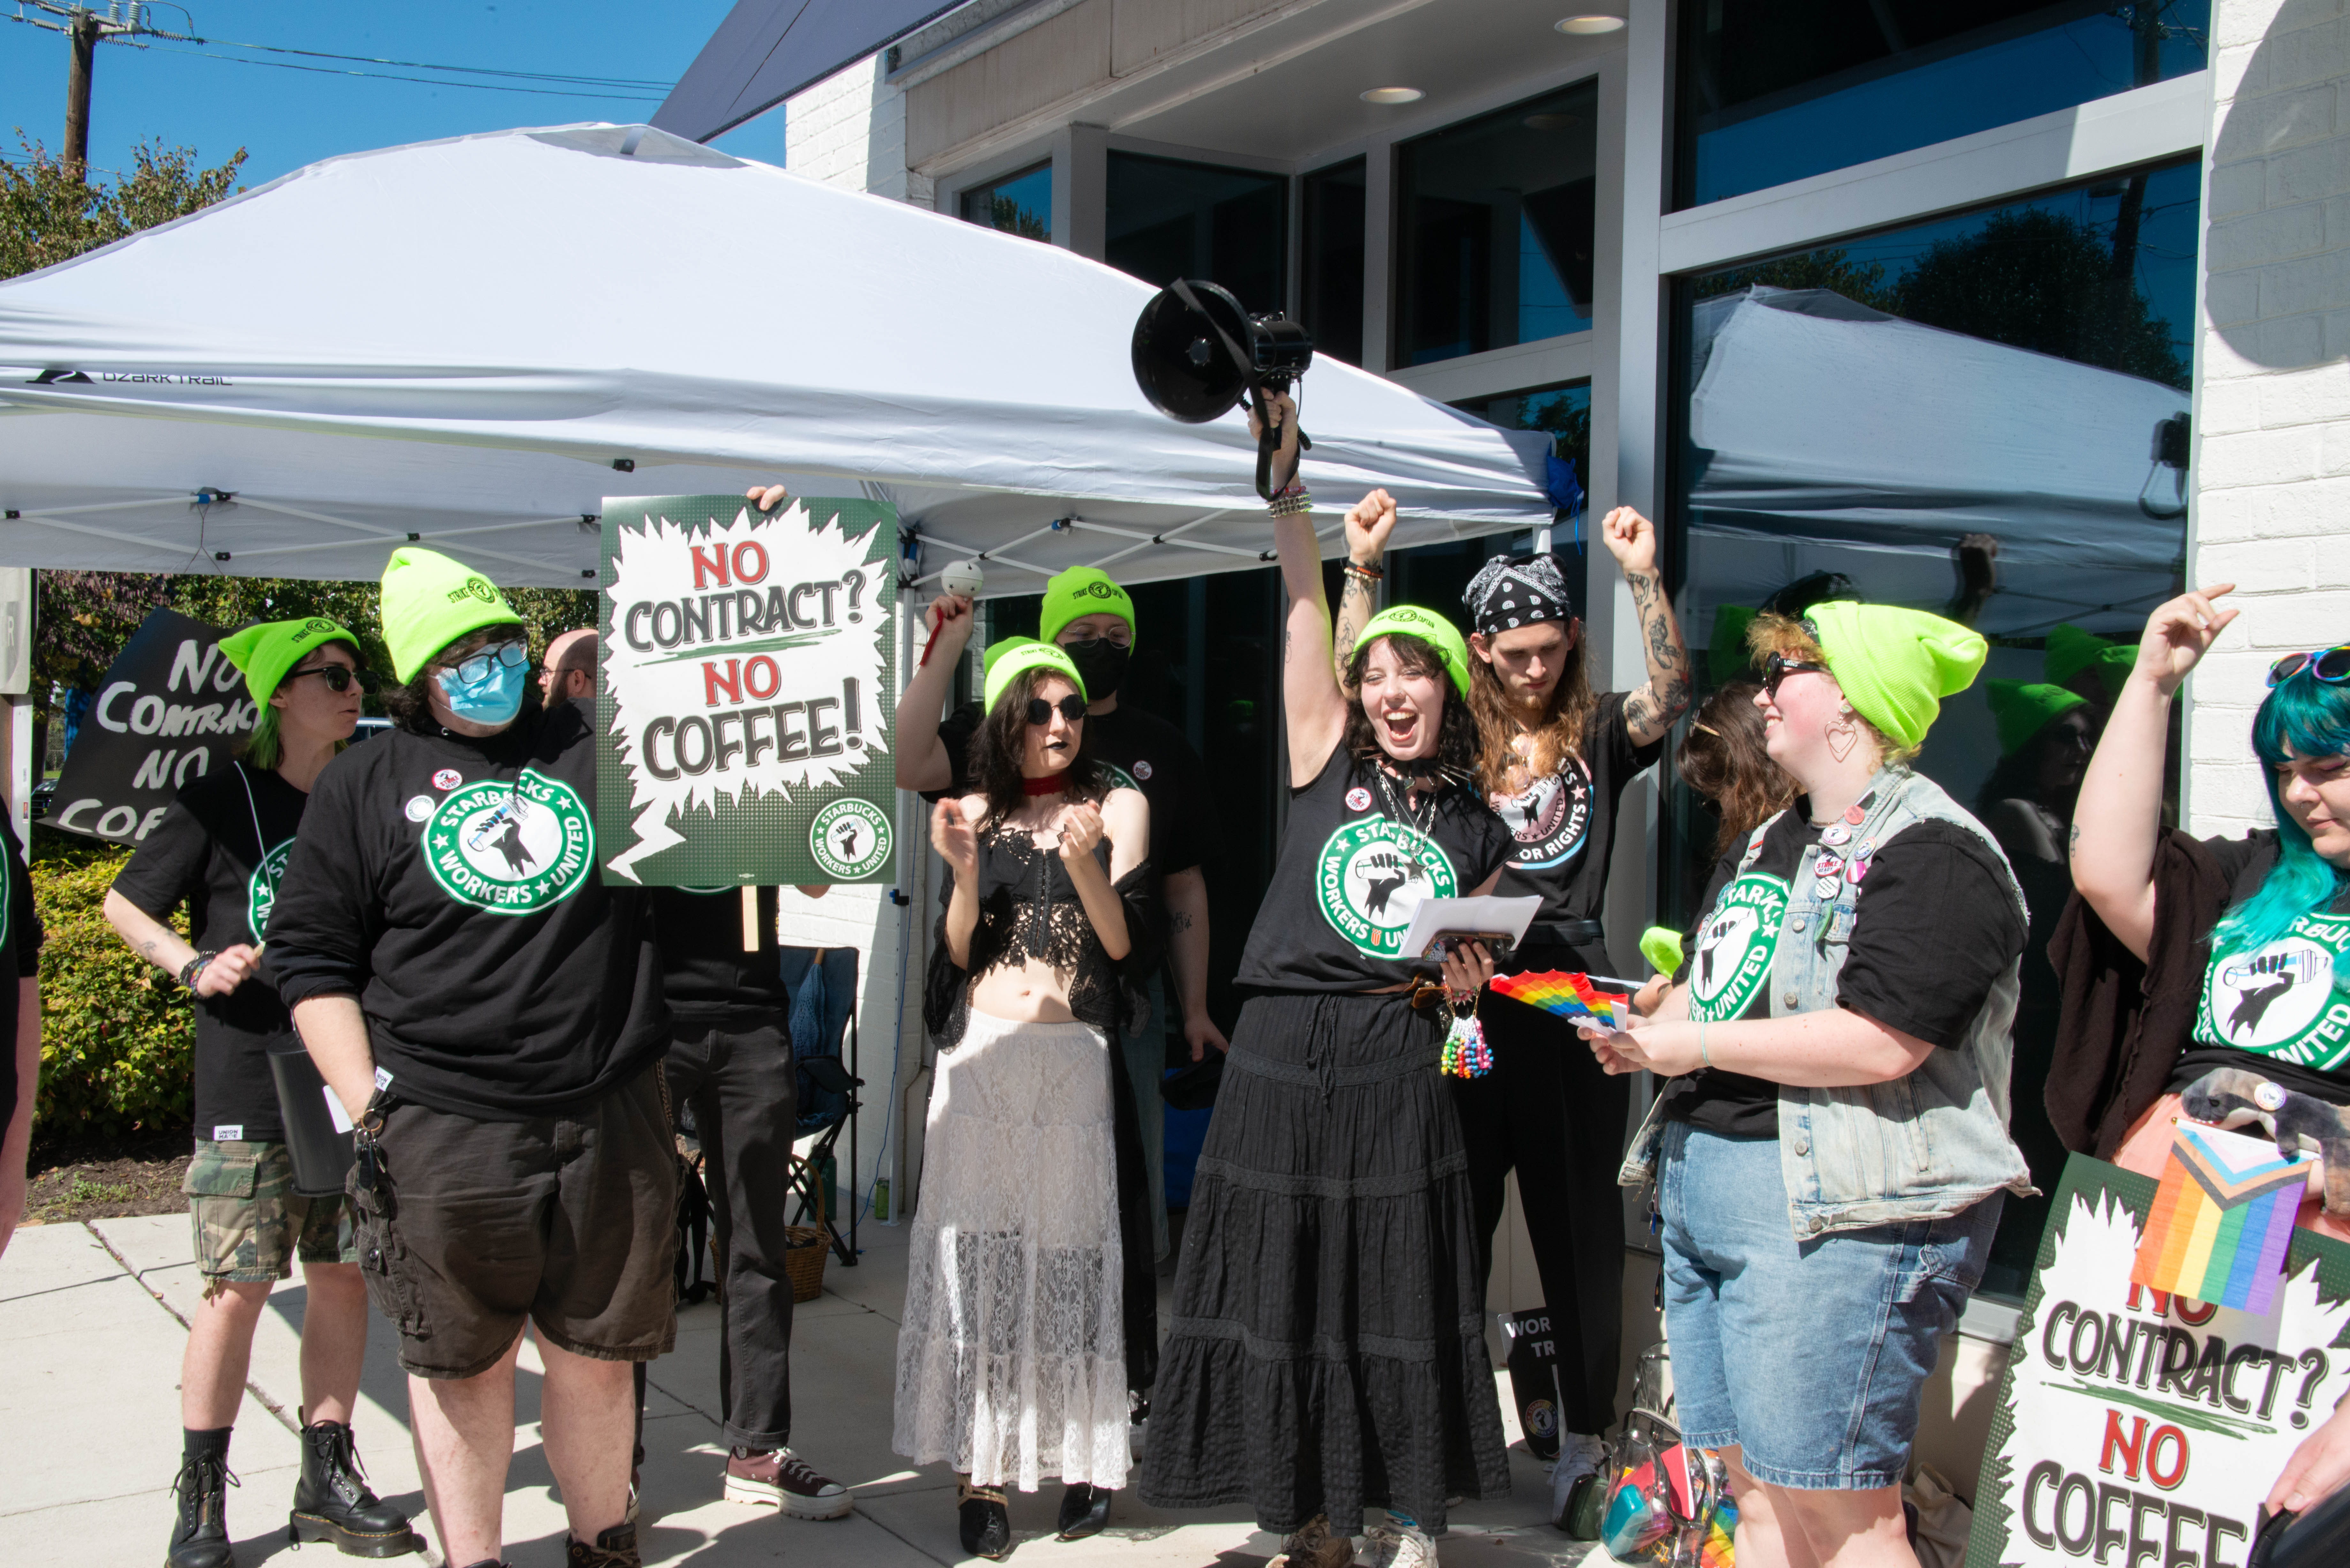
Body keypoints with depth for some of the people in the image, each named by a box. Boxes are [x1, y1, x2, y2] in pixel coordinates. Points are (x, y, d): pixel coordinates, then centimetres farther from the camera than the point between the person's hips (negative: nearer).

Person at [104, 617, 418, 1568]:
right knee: (239, 1287, -3)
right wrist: (195, 968, -11)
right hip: (247, 1083, -4)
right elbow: (125, 903, 4)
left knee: (344, 1276, 7)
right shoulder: (223, 798, -2)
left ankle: (327, 1481, 19)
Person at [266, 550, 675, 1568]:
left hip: (612, 1120, 2)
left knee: (596, 1357, 12)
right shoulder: (365, 786, 4)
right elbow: (311, 957, 5)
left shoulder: (597, 745, 8)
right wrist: (369, 1106, -4)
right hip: (444, 1137, -1)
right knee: (463, 1365, 8)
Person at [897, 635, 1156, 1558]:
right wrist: (966, 873, -12)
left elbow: (1124, 943, -3)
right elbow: (957, 954, 5)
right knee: (976, 1255, -1)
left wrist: (1084, 868, -19)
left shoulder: (1119, 807, 4)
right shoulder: (977, 814, 9)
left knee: (1071, 1253, -1)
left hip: (1074, 1058, -2)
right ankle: (980, 1469, 5)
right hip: (980, 1056, 2)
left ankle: (1084, 1457, 11)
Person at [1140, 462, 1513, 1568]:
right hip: (1284, 1054, 0)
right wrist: (1287, 483, -10)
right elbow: (1304, 606, -3)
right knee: (1285, 1292, 4)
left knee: (1401, 1295, 3)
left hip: (1396, 1072, 1)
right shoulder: (1327, 761, 5)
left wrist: (1463, 989, -2)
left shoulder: (1480, 834, 11)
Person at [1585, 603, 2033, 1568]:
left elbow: (1880, 1044, -24)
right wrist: (1644, 1025, 6)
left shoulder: (1931, 854, -12)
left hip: (1833, 1208, -9)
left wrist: (1697, 1045, -15)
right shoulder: (1771, 843, 19)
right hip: (1701, 1180, 10)